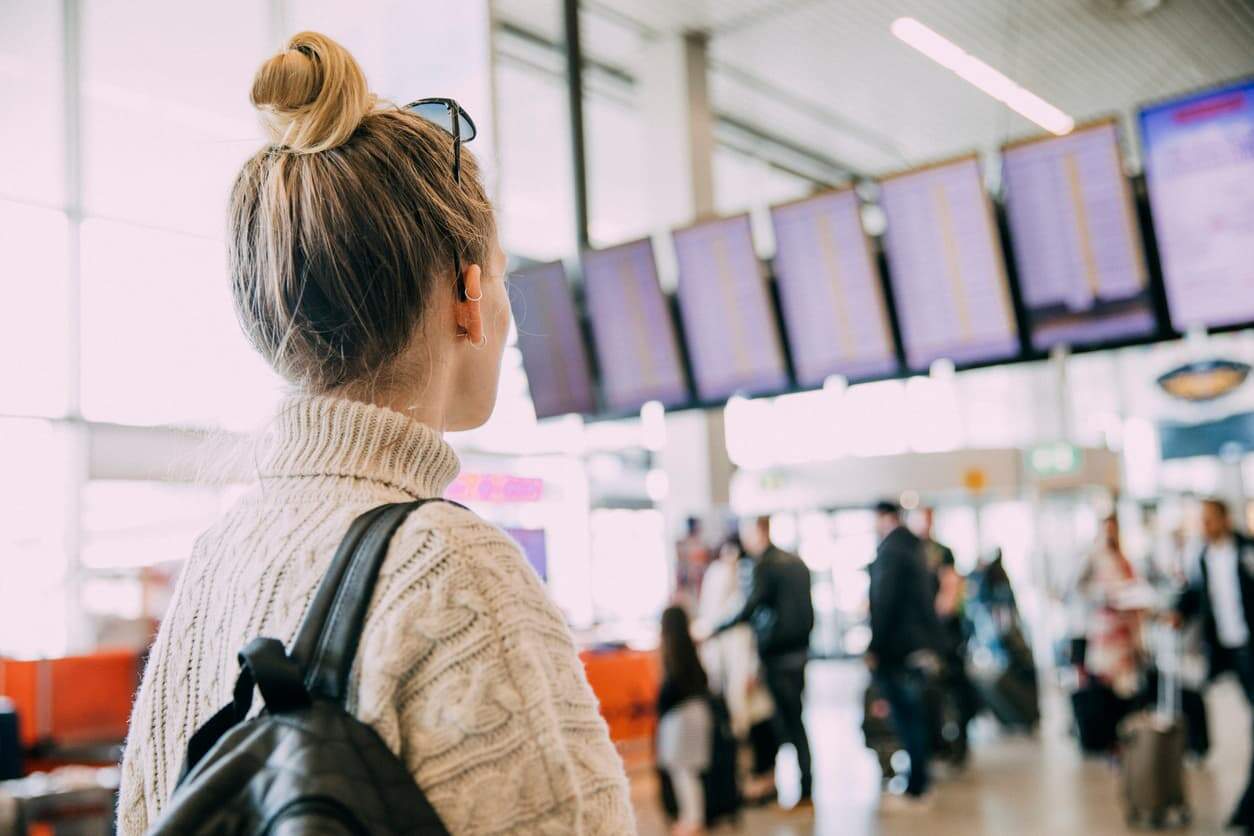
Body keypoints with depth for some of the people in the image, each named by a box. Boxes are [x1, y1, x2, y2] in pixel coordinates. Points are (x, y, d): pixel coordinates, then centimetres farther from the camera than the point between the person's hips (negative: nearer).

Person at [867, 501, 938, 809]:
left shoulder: (890, 550, -13)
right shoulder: (912, 547, 15)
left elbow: (884, 602, -19)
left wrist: (874, 647, -17)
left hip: (894, 647, -9)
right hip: (917, 645, 9)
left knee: (906, 718, -4)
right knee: (915, 716, 13)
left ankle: (915, 790, 0)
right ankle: (918, 786, 19)